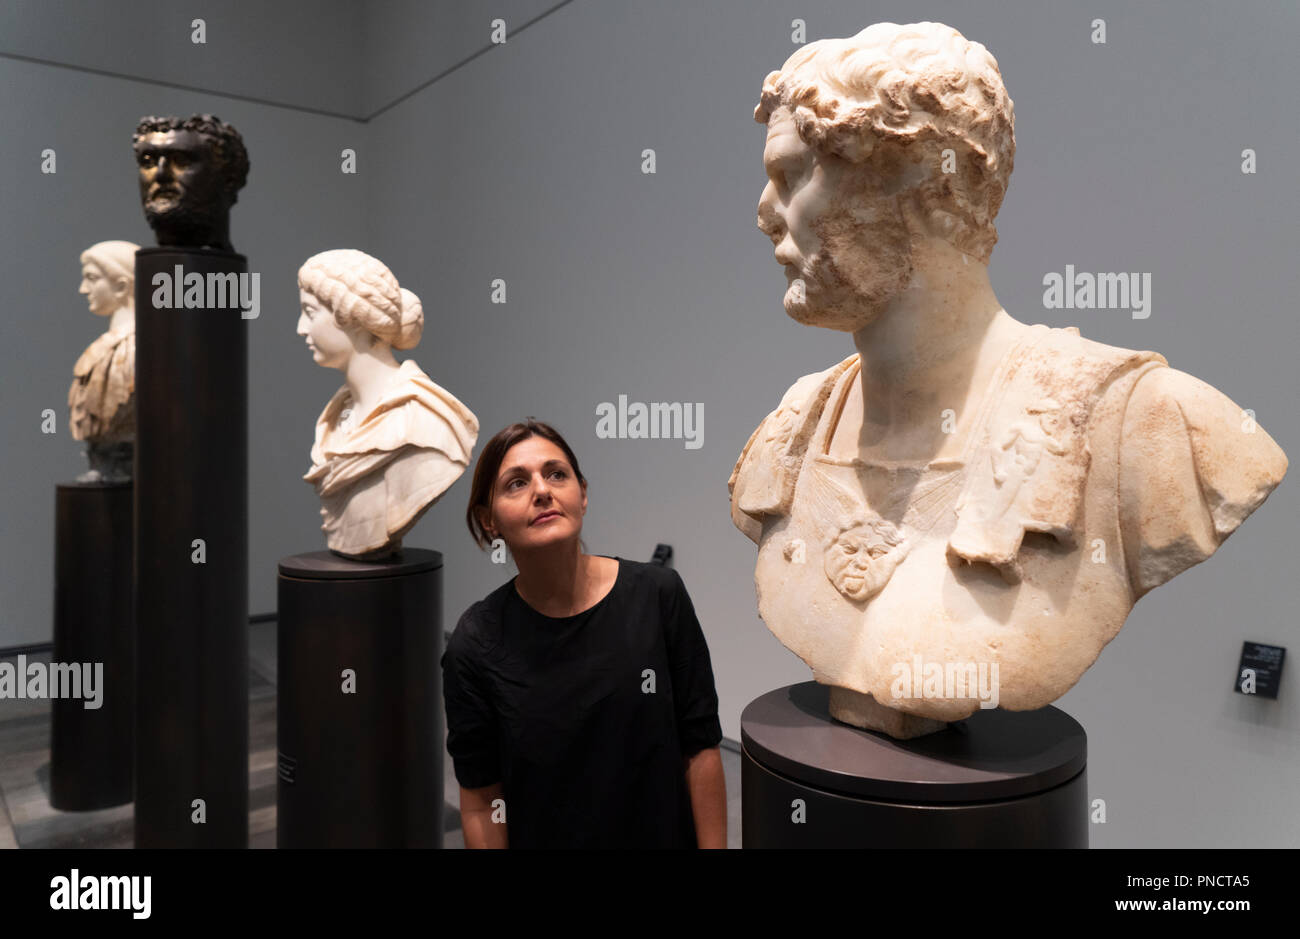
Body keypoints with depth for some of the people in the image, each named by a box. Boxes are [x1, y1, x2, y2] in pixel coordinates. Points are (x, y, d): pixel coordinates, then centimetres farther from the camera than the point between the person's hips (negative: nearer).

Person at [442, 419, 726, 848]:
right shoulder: (475, 644, -16)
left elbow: (700, 748, -10)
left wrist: (714, 845, -9)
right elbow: (481, 799, -9)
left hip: (663, 833, 1)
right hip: (541, 835, 0)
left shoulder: (657, 594, -15)